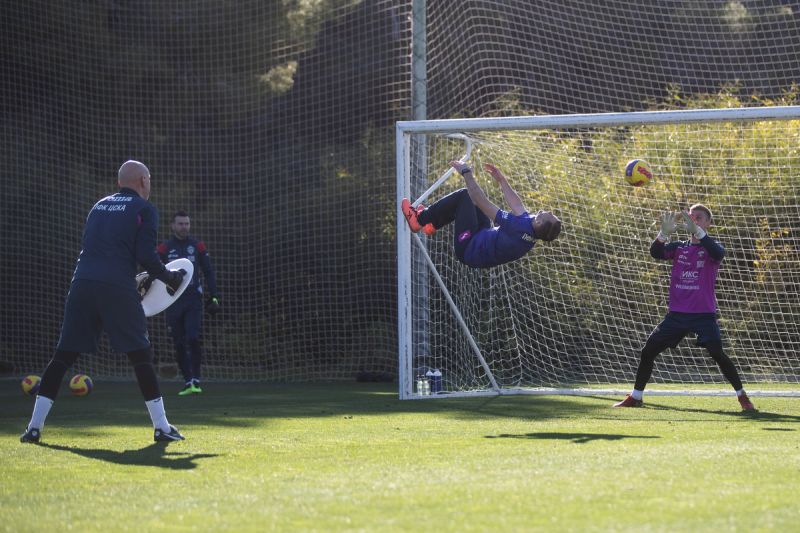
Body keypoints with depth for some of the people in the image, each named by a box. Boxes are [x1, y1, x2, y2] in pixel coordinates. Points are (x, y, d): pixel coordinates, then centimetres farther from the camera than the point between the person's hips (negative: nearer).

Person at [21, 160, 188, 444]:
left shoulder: (100, 205, 23)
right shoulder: (144, 209, 6)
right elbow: (146, 255, -5)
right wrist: (169, 277, 12)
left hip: (82, 283, 5)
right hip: (118, 289, -5)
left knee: (64, 354, 7)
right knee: (141, 354, 3)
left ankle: (34, 426, 3)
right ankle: (161, 427, 1)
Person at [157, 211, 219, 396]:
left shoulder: (198, 246, 7)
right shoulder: (164, 248, 5)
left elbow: (208, 272, 11)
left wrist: (213, 297, 5)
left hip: (193, 300, -1)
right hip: (173, 302, 1)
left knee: (193, 339, -15)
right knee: (179, 344, 2)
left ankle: (196, 381, -12)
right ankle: (188, 383, 9)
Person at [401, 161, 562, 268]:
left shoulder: (518, 226, -36)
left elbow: (482, 202, -30)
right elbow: (518, 206, 8)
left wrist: (466, 173, -21)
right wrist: (502, 180, 17)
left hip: (468, 249, -8)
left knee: (463, 196, -8)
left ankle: (419, 219, 8)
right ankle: (432, 224, 26)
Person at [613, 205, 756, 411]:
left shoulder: (711, 248, 0)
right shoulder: (678, 247, 11)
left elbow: (718, 253, -25)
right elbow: (656, 252, -8)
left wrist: (697, 231, -38)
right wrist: (664, 233, -28)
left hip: (704, 314, -4)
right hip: (677, 314, 4)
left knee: (717, 354, -20)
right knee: (648, 351, 2)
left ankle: (742, 396, -7)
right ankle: (635, 397, 16)